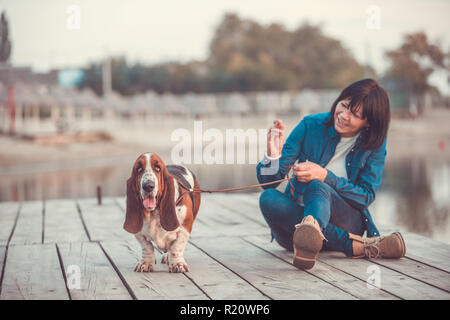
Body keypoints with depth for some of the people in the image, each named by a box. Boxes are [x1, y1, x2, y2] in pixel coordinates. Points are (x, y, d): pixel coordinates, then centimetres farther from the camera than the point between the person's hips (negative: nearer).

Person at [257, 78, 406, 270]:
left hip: (344, 223, -2)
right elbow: (267, 181, -6)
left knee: (317, 186, -34)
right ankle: (355, 245, -39)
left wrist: (324, 176, -22)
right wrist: (272, 156, -30)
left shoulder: (374, 143, -4)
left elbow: (366, 197, -7)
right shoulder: (311, 126, -5)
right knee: (268, 198, -32)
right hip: (296, 218, 2)